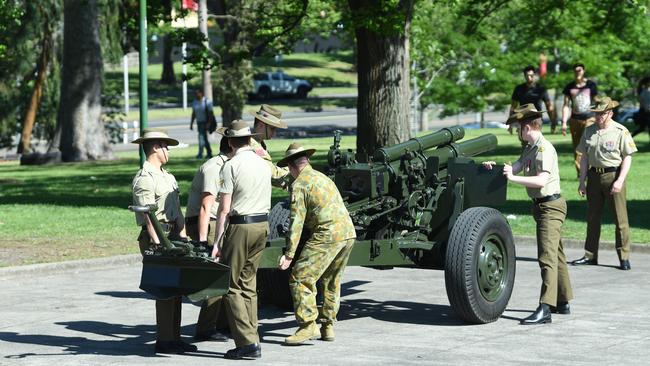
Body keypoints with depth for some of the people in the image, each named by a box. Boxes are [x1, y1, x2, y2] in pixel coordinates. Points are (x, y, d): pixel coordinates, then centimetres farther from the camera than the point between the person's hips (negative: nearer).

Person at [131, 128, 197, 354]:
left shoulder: (167, 176, 19)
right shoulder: (144, 179, -11)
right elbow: (148, 216, -18)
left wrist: (183, 236, 14)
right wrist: (158, 244, -22)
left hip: (173, 235, 9)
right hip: (155, 237, -9)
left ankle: (174, 337, 17)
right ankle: (164, 340, -4)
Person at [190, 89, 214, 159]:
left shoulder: (207, 102, -12)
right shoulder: (194, 102, 7)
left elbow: (210, 113, -15)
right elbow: (193, 114, 11)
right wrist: (191, 124, 7)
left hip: (205, 122, -7)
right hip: (199, 122, 7)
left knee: (201, 137, -15)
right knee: (204, 138, 11)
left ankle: (200, 154, -15)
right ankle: (209, 154, 19)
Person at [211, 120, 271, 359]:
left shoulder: (231, 166, -10)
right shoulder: (264, 164, 10)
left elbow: (224, 209, -13)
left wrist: (217, 242, -10)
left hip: (240, 225, -7)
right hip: (263, 225, 7)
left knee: (232, 285, -1)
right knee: (248, 283, 14)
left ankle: (248, 342, -8)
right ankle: (252, 338, 12)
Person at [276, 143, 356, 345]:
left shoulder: (299, 184, -2)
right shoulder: (323, 177, 23)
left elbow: (297, 221, -9)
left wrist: (289, 254, -10)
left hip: (327, 234, -8)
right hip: (348, 232, 8)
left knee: (300, 278, -6)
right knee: (331, 281, 20)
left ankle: (308, 326, -12)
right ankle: (328, 326, 21)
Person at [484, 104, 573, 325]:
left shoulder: (544, 149, -18)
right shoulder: (529, 149, 14)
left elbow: (541, 180, -30)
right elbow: (515, 168, 8)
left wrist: (513, 178, -35)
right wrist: (495, 167, -8)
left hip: (551, 206, -11)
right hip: (542, 206, 11)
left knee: (547, 256, -17)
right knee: (556, 254, 18)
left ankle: (545, 309, -24)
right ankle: (562, 302, 29)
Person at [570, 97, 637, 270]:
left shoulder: (620, 131, -5)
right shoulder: (589, 131, 10)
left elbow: (627, 158, -6)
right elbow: (584, 157, 14)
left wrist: (620, 181, -14)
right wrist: (582, 181, 8)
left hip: (613, 175, -5)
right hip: (593, 176, 5)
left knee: (620, 218, -5)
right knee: (592, 217, 10)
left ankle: (624, 257, -1)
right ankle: (590, 255, 19)